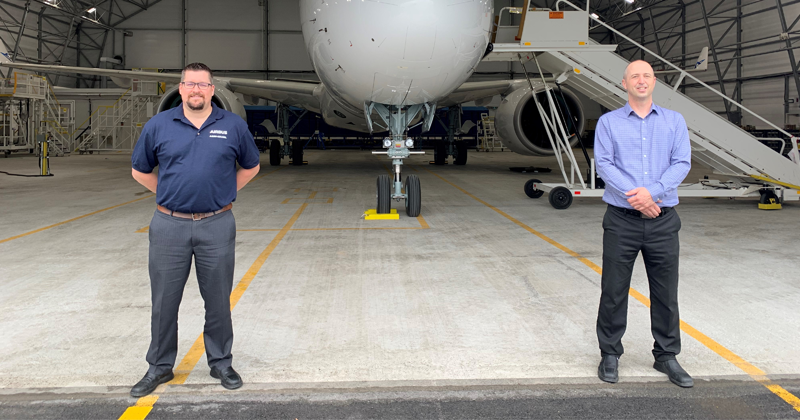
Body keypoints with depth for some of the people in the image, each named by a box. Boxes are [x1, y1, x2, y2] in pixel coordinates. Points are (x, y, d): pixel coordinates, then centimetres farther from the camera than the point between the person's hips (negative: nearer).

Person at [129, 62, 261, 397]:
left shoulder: (233, 126, 2)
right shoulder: (158, 126, 2)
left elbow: (251, 166, 15)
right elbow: (140, 170, 13)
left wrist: (224, 193, 7)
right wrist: (169, 194, 6)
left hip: (217, 225, 0)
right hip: (169, 225, 1)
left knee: (218, 300, 9)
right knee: (164, 301, 9)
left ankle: (221, 363, 25)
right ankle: (160, 367, 24)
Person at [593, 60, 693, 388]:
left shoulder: (674, 121, 10)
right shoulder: (608, 122, 6)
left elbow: (682, 163, -1)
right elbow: (603, 164, -6)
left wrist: (651, 192, -17)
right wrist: (634, 196, -18)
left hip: (663, 221, 2)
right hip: (622, 221, -1)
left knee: (666, 292, 8)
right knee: (614, 290, 3)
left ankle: (667, 356, 22)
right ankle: (610, 354, 17)